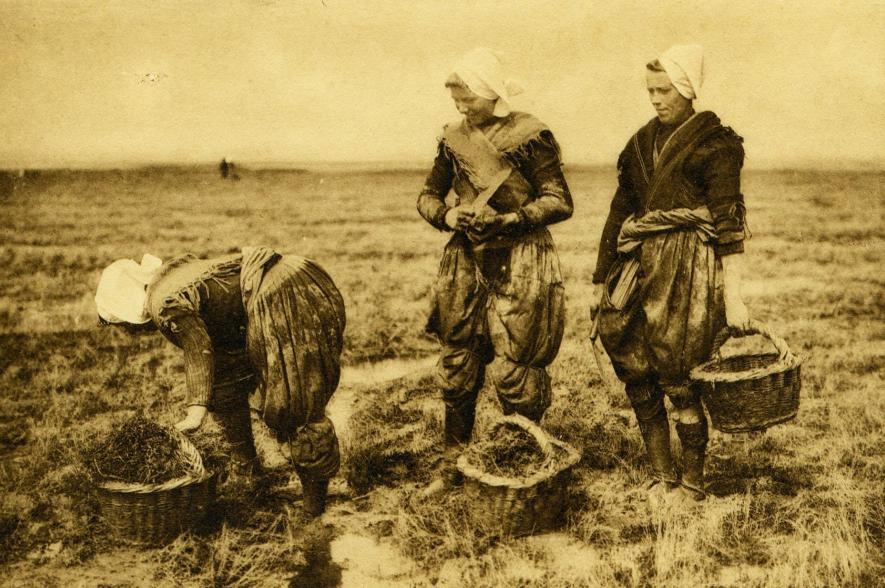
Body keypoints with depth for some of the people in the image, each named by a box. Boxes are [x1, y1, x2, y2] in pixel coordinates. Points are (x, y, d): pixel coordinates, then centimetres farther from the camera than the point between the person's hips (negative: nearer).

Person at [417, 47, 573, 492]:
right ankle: (453, 463, 23)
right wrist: (446, 216, -6)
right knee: (456, 367, 8)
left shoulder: (530, 137, -7)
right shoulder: (454, 138, 9)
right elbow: (428, 196, 16)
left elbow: (560, 202, -9)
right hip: (465, 263, 5)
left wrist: (505, 220, -18)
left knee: (513, 370, -2)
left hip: (520, 265, -5)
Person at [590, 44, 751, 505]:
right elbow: (620, 210, 18)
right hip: (641, 263, 6)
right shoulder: (642, 143, 17)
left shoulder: (714, 143, -2)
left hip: (689, 267, -6)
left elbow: (729, 223, -8)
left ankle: (693, 483, 13)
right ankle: (662, 476, 18)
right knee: (636, 373, 4)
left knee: (678, 375, -4)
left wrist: (732, 297, -14)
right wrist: (602, 278, 15)